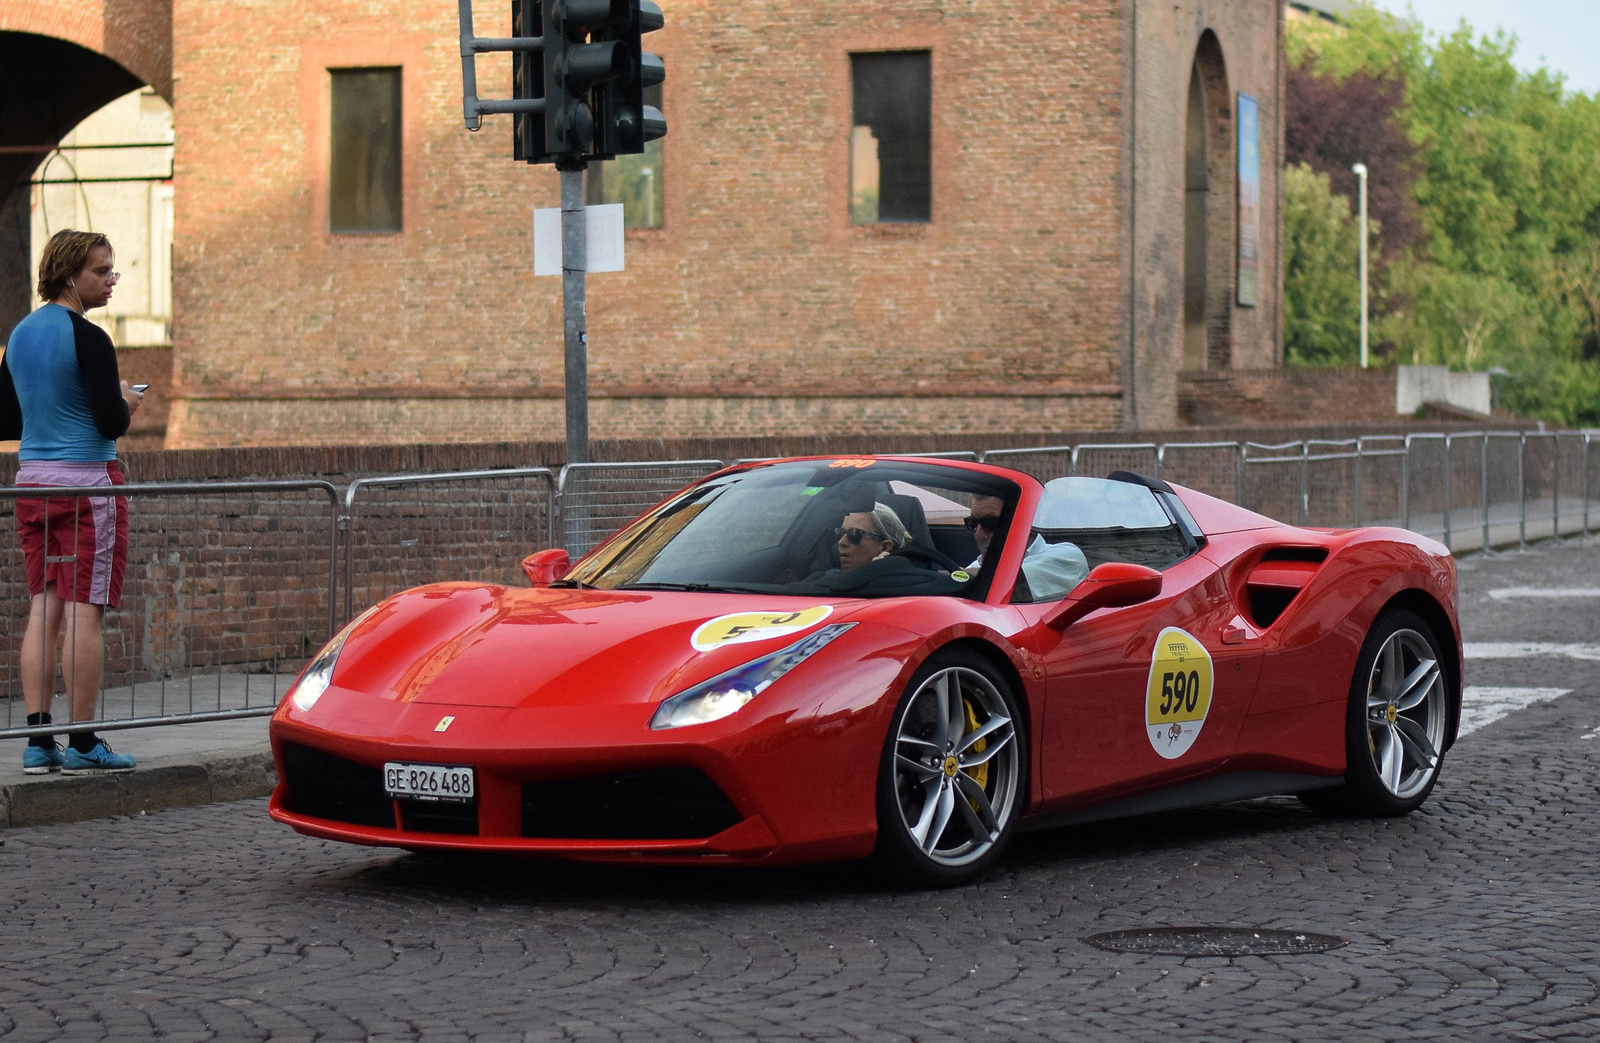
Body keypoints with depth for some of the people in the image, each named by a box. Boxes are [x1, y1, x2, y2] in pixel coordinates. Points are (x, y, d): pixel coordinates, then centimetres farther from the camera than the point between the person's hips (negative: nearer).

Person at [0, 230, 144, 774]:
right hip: (86, 483, -8)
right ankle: (82, 744, -2)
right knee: (85, 612, -4)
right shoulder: (87, 339, -13)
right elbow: (111, 423, -16)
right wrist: (127, 403, 4)